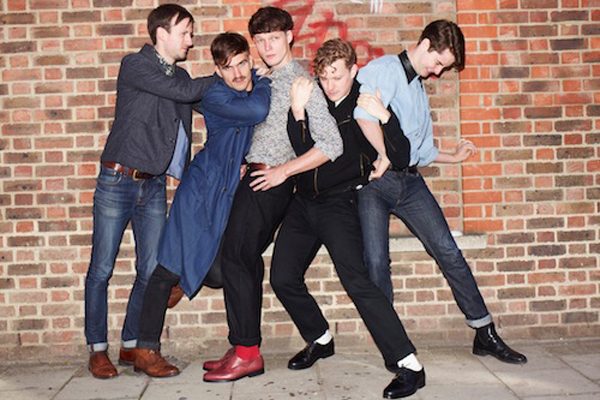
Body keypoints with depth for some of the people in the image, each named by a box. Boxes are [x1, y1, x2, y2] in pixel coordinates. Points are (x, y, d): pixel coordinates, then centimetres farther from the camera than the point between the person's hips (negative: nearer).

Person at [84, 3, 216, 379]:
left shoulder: (180, 77, 13)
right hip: (118, 180, -6)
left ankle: (132, 345, 18)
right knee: (102, 270, 1)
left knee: (151, 271, 4)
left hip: (154, 185, 6)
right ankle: (98, 349, 13)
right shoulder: (134, 66, -7)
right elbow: (185, 92, -15)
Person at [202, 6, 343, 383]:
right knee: (246, 260, 10)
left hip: (269, 181, -9)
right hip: (258, 177, 9)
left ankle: (247, 352, -2)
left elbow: (331, 144, -16)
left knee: (236, 258, -9)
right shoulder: (271, 80, 15)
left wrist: (283, 170, -16)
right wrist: (248, 163, 11)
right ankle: (246, 349, 19)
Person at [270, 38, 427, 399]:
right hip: (304, 202, 6)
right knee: (283, 278, 4)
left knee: (356, 280, -20)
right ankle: (320, 339, 29)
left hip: (339, 203, -5)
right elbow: (304, 151, -4)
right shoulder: (313, 100, 3)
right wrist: (298, 114, -17)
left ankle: (409, 365, -17)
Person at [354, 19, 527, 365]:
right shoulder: (383, 69, -2)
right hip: (374, 180, -7)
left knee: (449, 251, 0)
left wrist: (454, 156, 31)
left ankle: (485, 334, 7)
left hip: (410, 180, 7)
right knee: (376, 263, -10)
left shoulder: (419, 90, 24)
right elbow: (364, 114, -23)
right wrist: (383, 157, -20)